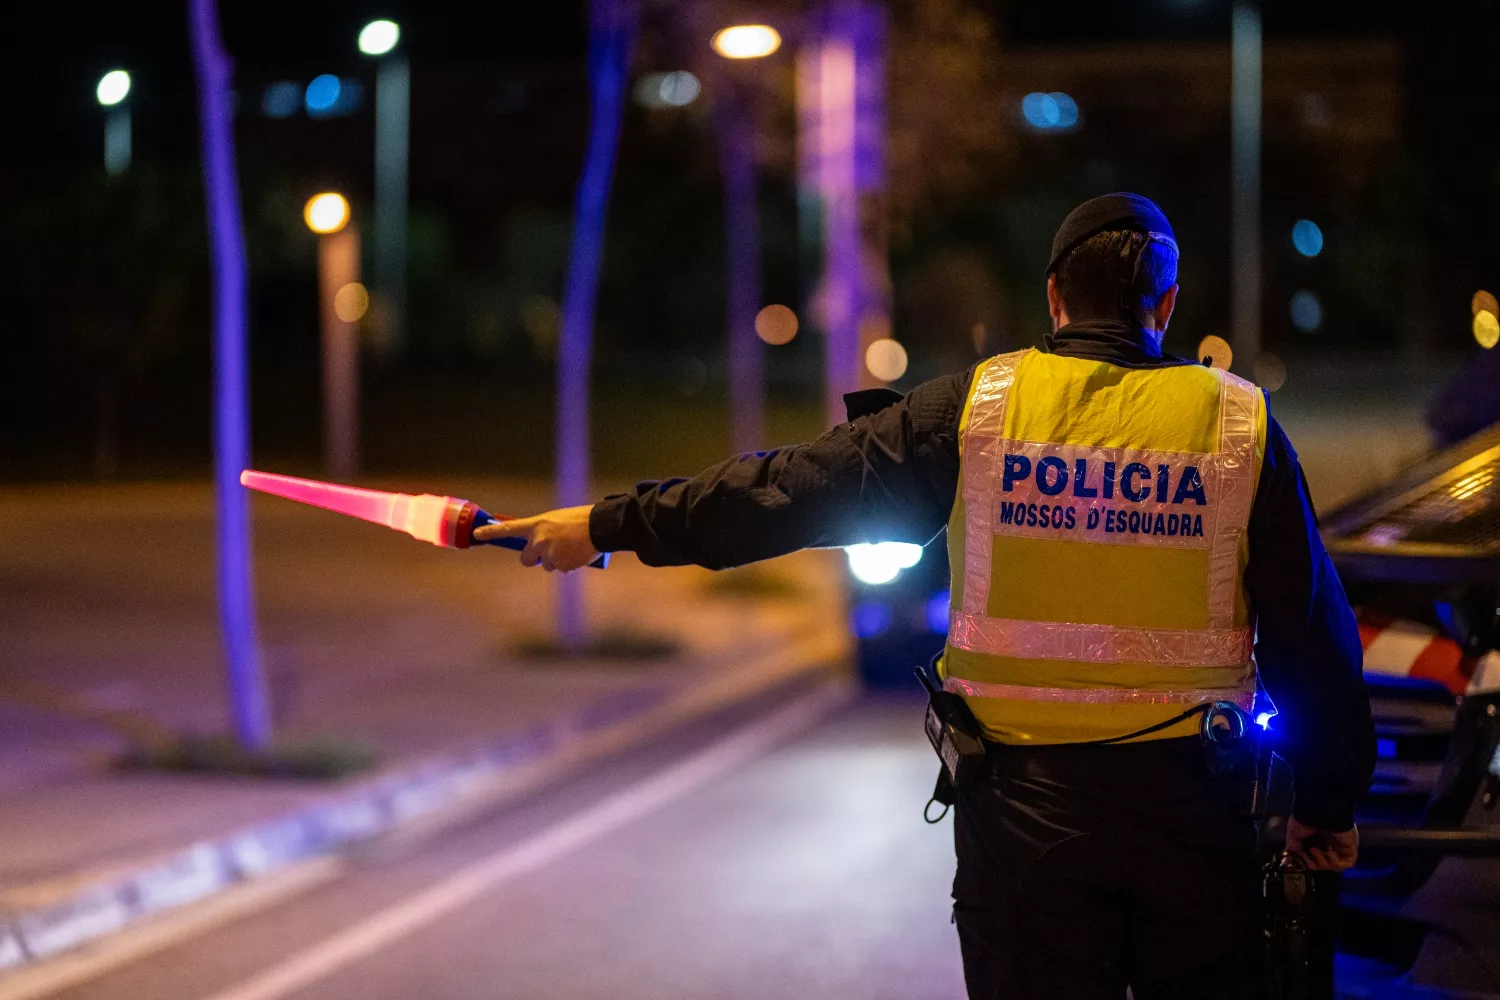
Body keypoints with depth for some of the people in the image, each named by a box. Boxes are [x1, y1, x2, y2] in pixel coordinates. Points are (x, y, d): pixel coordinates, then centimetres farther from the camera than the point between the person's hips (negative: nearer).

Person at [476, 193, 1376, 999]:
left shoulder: (979, 409, -4)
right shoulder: (1241, 423, -2)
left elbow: (795, 488, -1)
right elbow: (1313, 635, 1)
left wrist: (609, 524, 9)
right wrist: (1331, 802, 13)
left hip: (1026, 802, 0)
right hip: (1192, 802, 0)